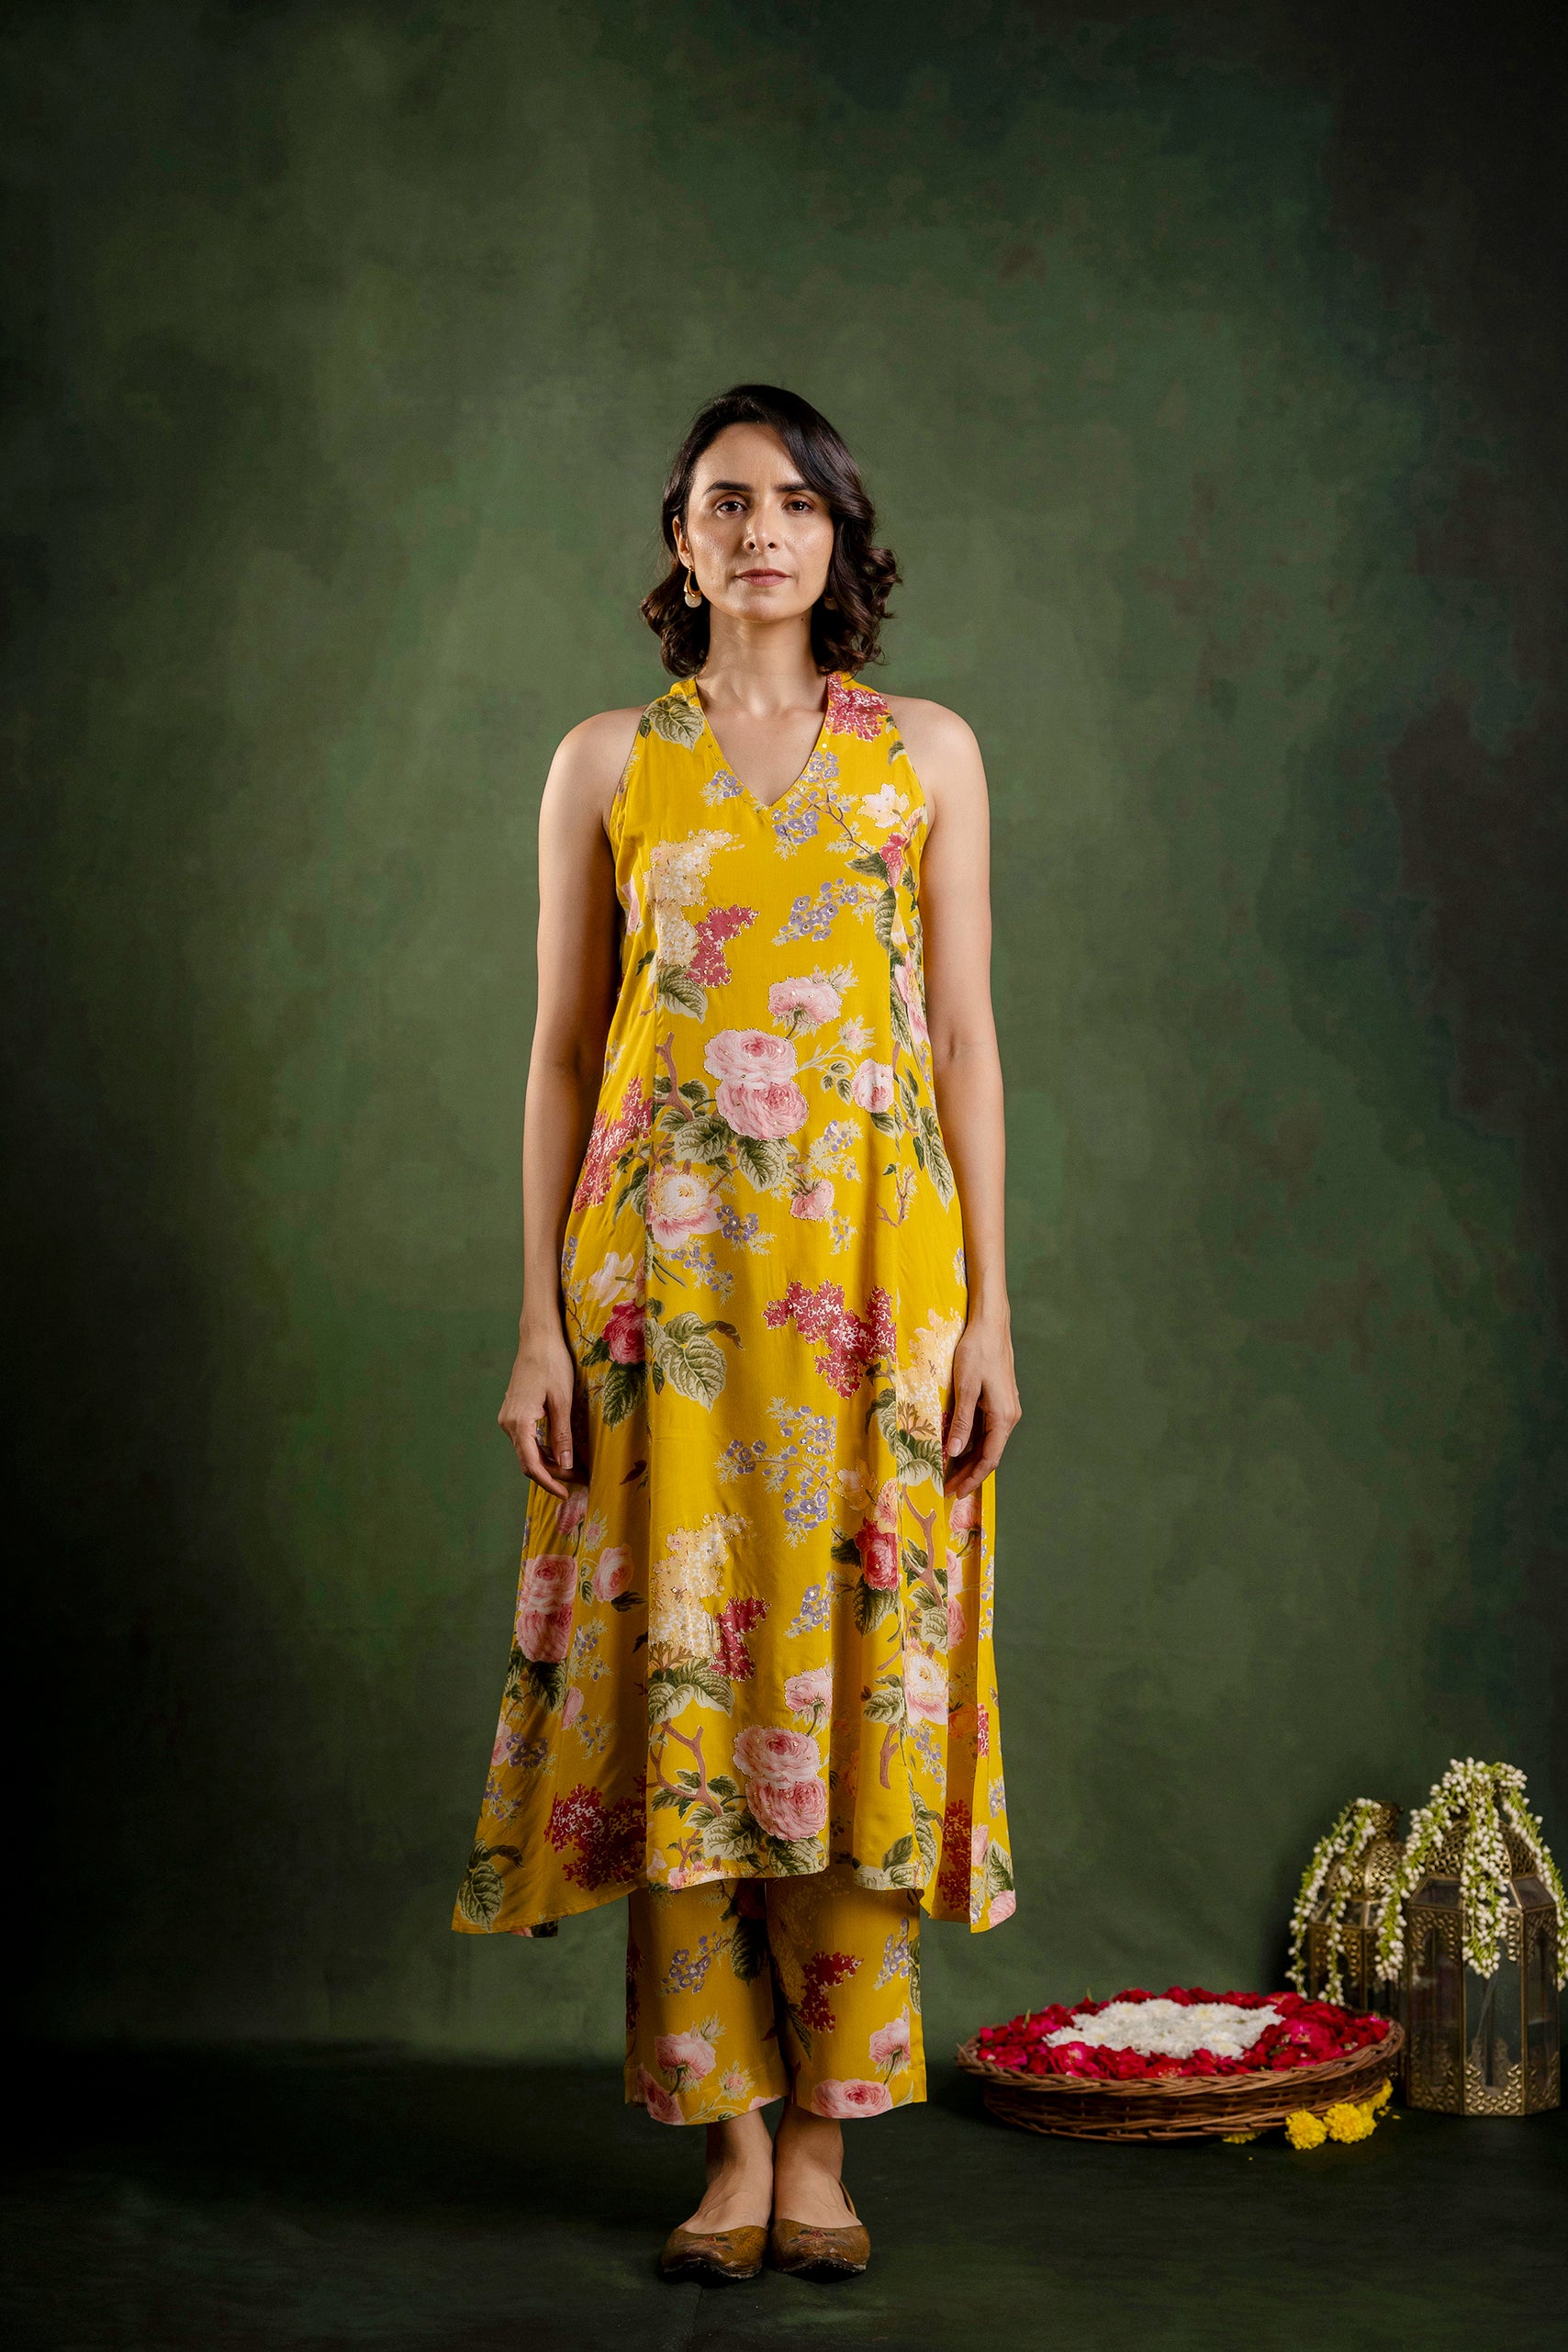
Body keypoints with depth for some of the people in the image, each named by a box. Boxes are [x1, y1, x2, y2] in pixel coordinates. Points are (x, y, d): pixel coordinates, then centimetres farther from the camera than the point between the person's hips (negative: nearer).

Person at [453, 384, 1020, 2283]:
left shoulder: (927, 753, 8)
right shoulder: (606, 764, 8)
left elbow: (966, 1041, 6)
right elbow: (562, 1052, 7)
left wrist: (989, 1307, -1)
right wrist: (540, 1320, 0)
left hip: (875, 1271, 0)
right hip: (662, 1272, 0)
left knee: (856, 1676, 0)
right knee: (677, 1681, -1)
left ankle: (822, 2143, 11)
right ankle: (734, 2140, 11)